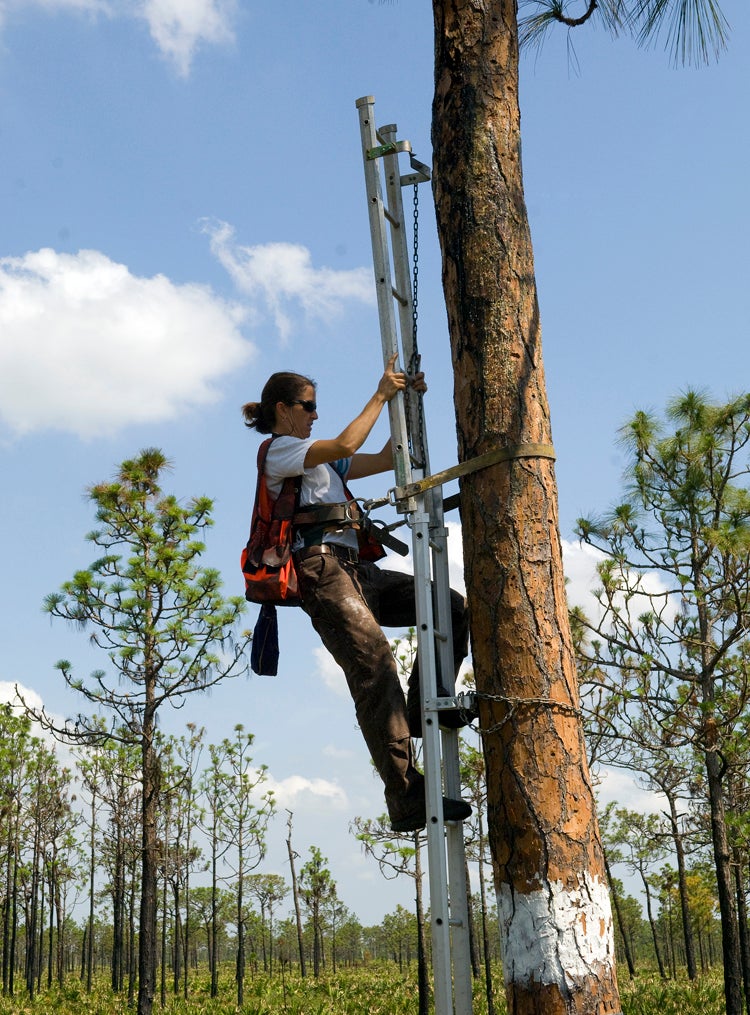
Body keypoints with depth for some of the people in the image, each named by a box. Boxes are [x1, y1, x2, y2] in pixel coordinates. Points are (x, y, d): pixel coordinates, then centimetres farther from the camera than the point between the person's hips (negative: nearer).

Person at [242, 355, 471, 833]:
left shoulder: (316, 458, 32)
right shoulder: (280, 451, 5)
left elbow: (385, 460, 27)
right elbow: (346, 445, -11)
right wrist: (380, 396, -1)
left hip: (355, 570, 9)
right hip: (323, 568, -9)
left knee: (451, 606, -3)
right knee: (374, 666, -23)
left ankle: (424, 709, 1)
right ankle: (408, 800, -28)